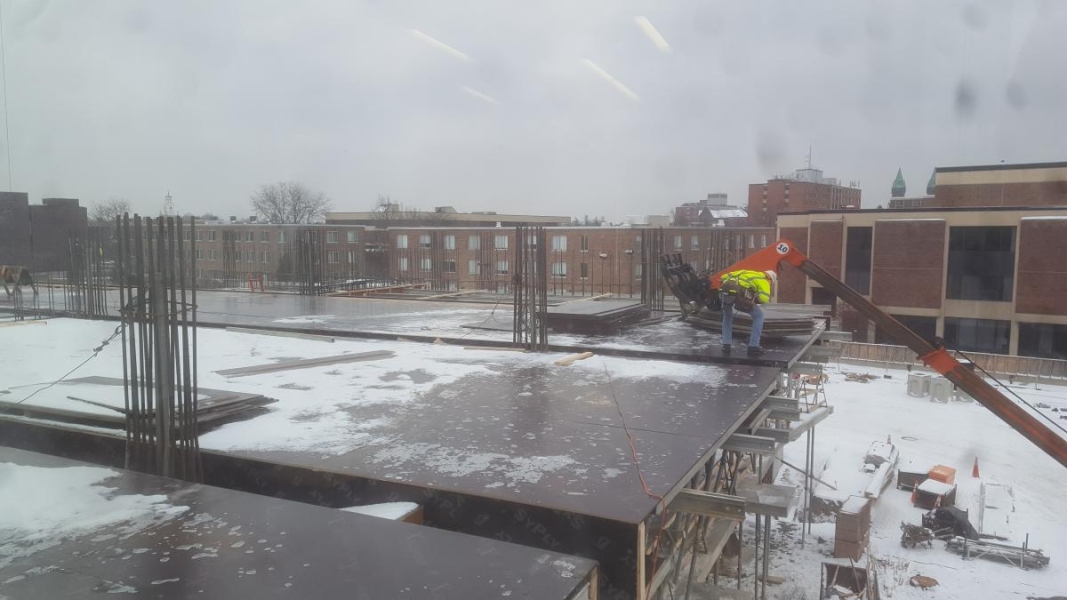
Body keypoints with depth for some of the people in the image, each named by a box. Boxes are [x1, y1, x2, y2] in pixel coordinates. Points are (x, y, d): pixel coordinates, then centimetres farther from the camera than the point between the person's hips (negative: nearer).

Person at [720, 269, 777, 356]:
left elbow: (724, 277, 33)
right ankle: (753, 347, 15)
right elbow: (764, 298, -1)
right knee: (758, 315, 18)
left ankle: (726, 345, 25)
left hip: (726, 291, 5)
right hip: (739, 293, -5)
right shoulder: (763, 280, 19)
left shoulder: (746, 273, 37)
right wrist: (755, 299, 19)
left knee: (727, 316, 33)